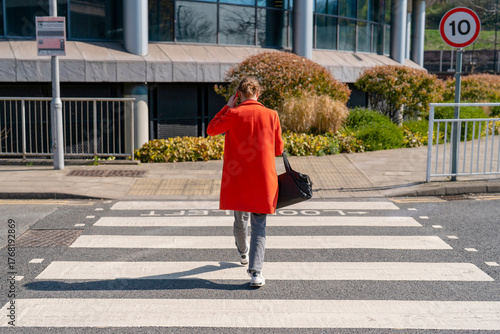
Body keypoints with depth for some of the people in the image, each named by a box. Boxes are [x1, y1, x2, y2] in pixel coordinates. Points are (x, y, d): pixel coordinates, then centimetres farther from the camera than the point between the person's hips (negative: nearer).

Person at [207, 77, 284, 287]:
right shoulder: (271, 115, -3)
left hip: (237, 178, 0)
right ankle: (256, 272, -8)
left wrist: (227, 107, 8)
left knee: (240, 219, 20)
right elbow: (278, 149, 4)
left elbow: (211, 130, 7)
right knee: (259, 225, 2)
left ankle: (243, 253, 46)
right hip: (263, 179, 0)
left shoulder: (234, 114, -8)